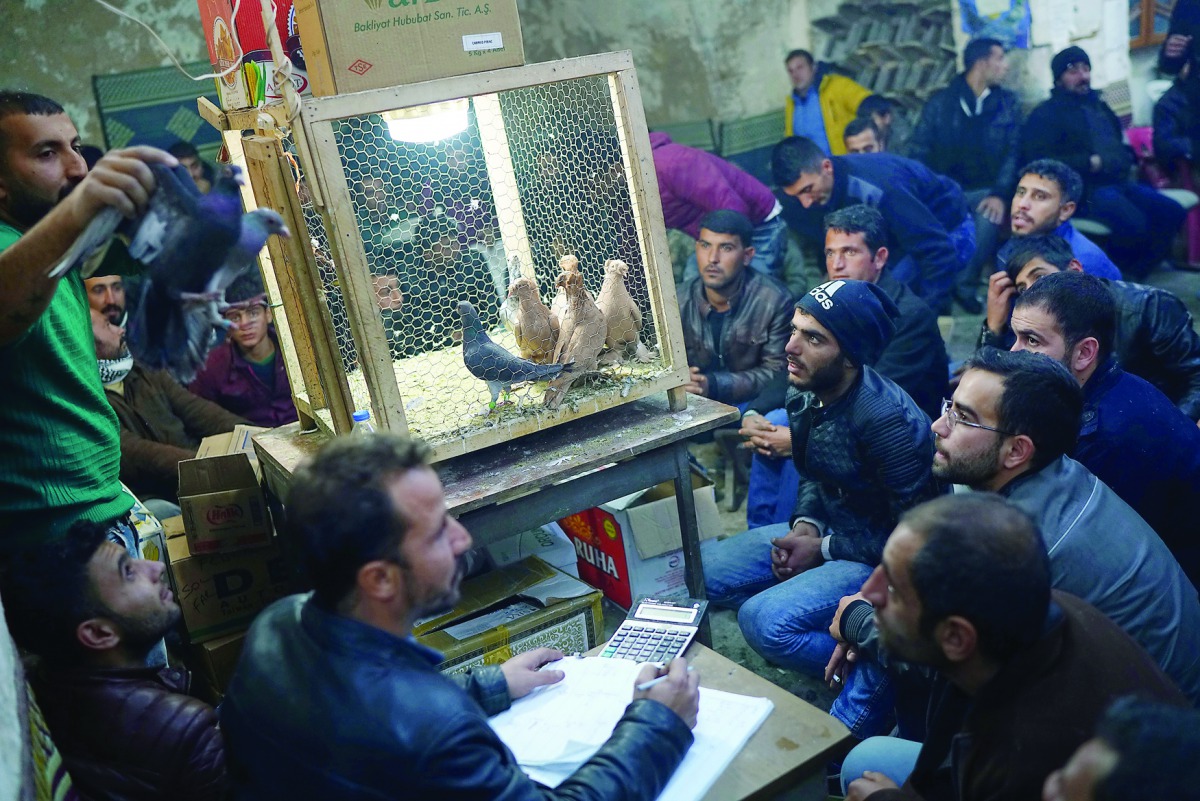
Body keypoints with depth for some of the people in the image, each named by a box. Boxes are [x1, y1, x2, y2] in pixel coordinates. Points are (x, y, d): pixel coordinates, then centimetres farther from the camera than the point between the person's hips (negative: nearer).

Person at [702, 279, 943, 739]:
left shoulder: (889, 420, -28)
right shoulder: (803, 397, -4)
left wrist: (825, 549, -15)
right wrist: (805, 525, -6)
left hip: (880, 558, -8)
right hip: (824, 531, 9)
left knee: (764, 619, -27)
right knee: (699, 569, -1)